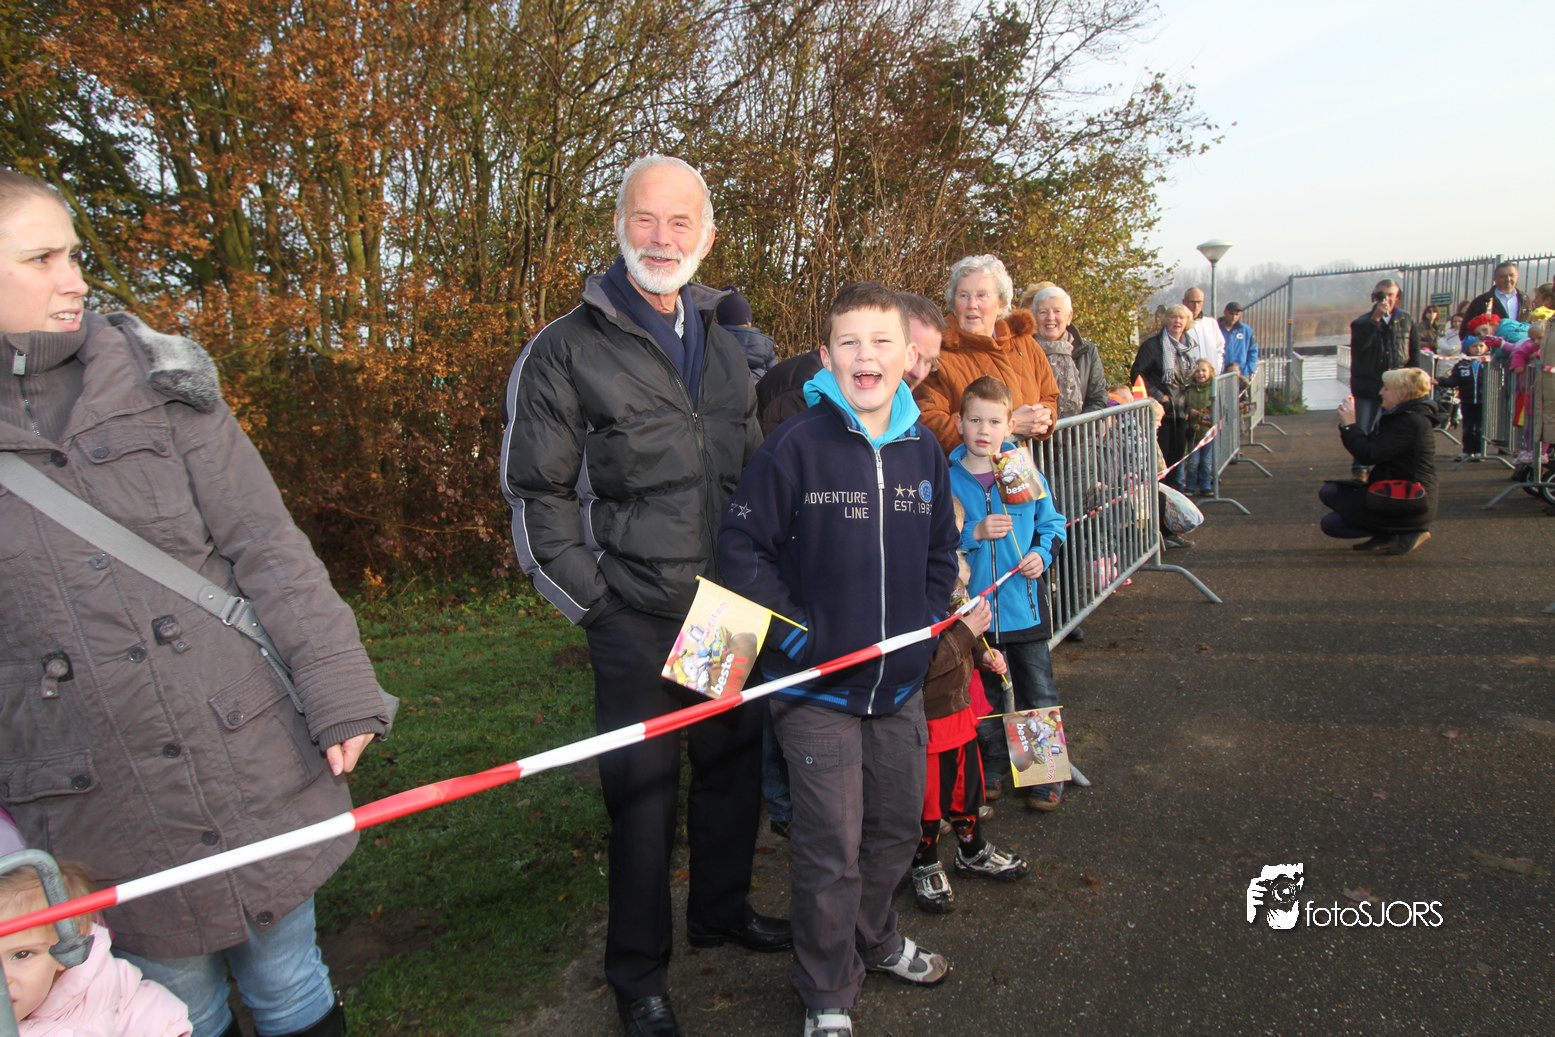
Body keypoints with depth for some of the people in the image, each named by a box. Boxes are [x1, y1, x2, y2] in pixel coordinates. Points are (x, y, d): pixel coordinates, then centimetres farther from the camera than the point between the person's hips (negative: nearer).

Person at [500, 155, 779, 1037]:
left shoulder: (725, 346, 11)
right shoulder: (567, 351, -8)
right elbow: (537, 492, -6)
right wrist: (595, 601, -10)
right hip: (639, 620, -5)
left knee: (735, 765, 18)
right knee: (643, 790, 6)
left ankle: (724, 910, 42)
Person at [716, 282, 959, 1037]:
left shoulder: (923, 449, 3)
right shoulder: (797, 445, -14)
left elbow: (941, 548, 16)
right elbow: (740, 543, -12)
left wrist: (927, 621, 6)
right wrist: (792, 628, -15)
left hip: (900, 684, 6)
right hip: (816, 688, -5)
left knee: (897, 822, 21)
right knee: (831, 847, 2)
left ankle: (873, 938, 47)